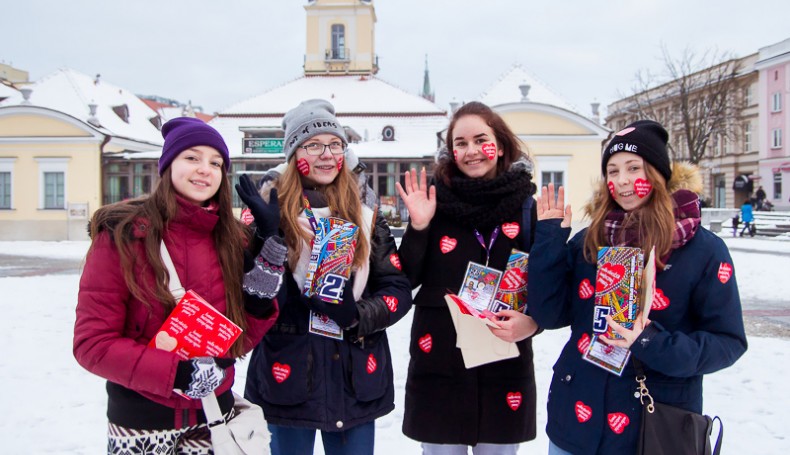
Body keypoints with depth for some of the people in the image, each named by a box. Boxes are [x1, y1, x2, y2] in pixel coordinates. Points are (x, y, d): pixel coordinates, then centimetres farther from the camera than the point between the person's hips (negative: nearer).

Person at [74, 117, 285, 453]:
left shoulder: (235, 240, 0)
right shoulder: (122, 234, -11)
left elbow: (240, 340, 2)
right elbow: (93, 343, -13)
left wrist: (261, 294, -15)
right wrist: (179, 373, -21)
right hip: (141, 420, -4)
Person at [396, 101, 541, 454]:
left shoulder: (527, 207, -1)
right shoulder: (436, 200, -1)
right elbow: (408, 280, -1)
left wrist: (532, 321, -15)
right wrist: (418, 227, -15)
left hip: (506, 367, 0)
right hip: (439, 364, 0)